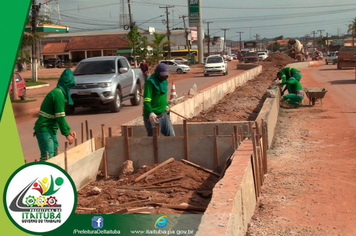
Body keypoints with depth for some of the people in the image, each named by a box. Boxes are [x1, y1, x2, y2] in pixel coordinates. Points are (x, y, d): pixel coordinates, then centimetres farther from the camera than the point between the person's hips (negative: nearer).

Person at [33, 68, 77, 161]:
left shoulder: (57, 92, 15)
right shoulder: (58, 94, -17)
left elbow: (60, 115, 21)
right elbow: (60, 117, -20)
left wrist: (69, 129, 16)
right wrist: (67, 134, -13)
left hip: (50, 130, 10)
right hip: (44, 130, -10)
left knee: (55, 155, 14)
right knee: (47, 157, -14)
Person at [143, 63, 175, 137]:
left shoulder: (164, 81, 13)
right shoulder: (150, 82, -13)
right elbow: (146, 100, -20)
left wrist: (166, 105, 9)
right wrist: (150, 113, -33)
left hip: (163, 113, 8)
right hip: (152, 115, -8)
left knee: (171, 135, 10)